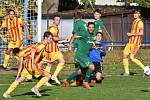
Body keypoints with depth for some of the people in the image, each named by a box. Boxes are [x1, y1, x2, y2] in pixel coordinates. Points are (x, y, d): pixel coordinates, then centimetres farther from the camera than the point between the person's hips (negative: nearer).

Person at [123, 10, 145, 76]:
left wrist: (131, 34, -16)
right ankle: (126, 72, 7)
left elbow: (141, 33, -21)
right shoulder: (134, 22, 18)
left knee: (132, 58, -11)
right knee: (125, 55, 1)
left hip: (136, 43, -9)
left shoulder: (140, 22, -11)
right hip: (130, 42, 9)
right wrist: (130, 35, 13)